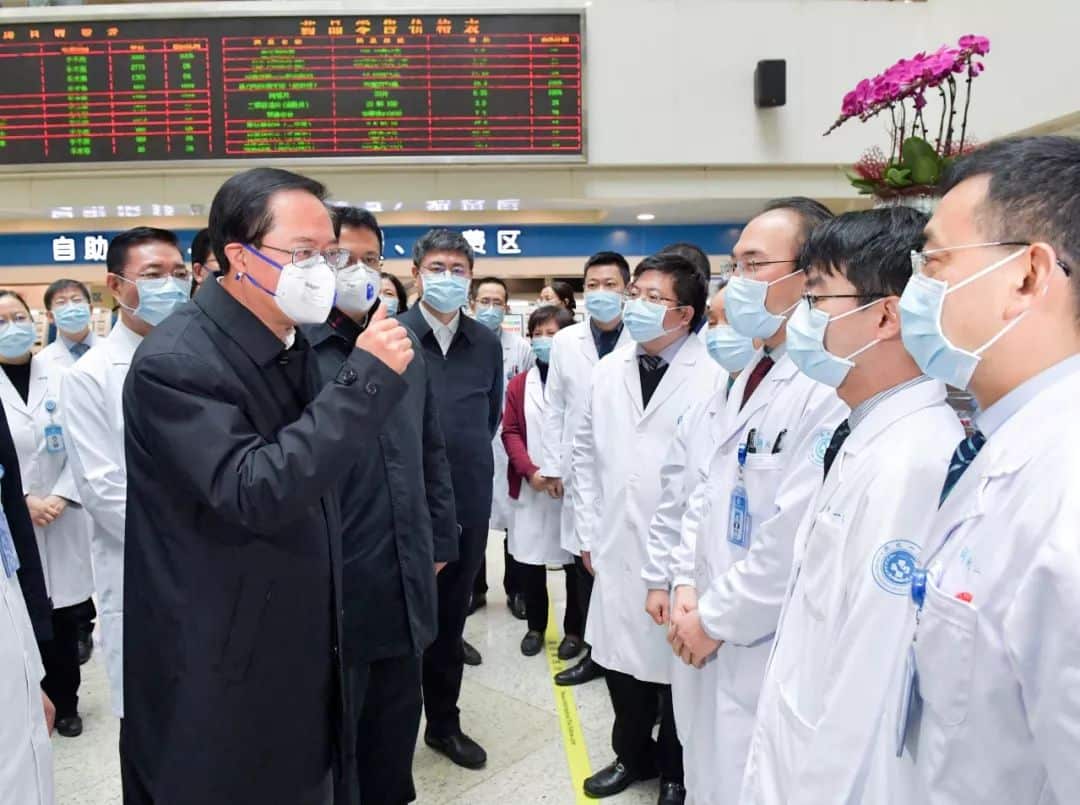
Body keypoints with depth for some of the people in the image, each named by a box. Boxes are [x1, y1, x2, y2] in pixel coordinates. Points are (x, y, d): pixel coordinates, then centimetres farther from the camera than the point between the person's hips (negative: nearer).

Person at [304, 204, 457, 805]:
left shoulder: (405, 346, 9)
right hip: (332, 588, -6)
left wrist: (439, 542, 15)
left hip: (405, 584, 6)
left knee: (397, 728, 21)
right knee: (333, 744, 14)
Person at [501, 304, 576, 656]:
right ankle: (535, 626, 24)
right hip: (529, 488, 3)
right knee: (529, 559, 6)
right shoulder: (519, 384, 9)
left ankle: (575, 629, 21)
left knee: (575, 559, 5)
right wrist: (530, 470, -11)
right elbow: (510, 432, 3)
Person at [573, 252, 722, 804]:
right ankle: (633, 755, 42)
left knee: (676, 663, 12)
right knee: (619, 656, 16)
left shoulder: (716, 376, -15)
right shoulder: (609, 371, 5)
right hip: (617, 547, 5)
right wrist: (588, 531, 10)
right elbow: (586, 454, 11)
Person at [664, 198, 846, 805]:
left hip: (767, 653, -8)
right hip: (708, 639, 8)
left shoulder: (831, 386, -24)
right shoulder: (752, 375, 8)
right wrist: (687, 586, 3)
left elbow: (795, 539, -26)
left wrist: (715, 619, -14)